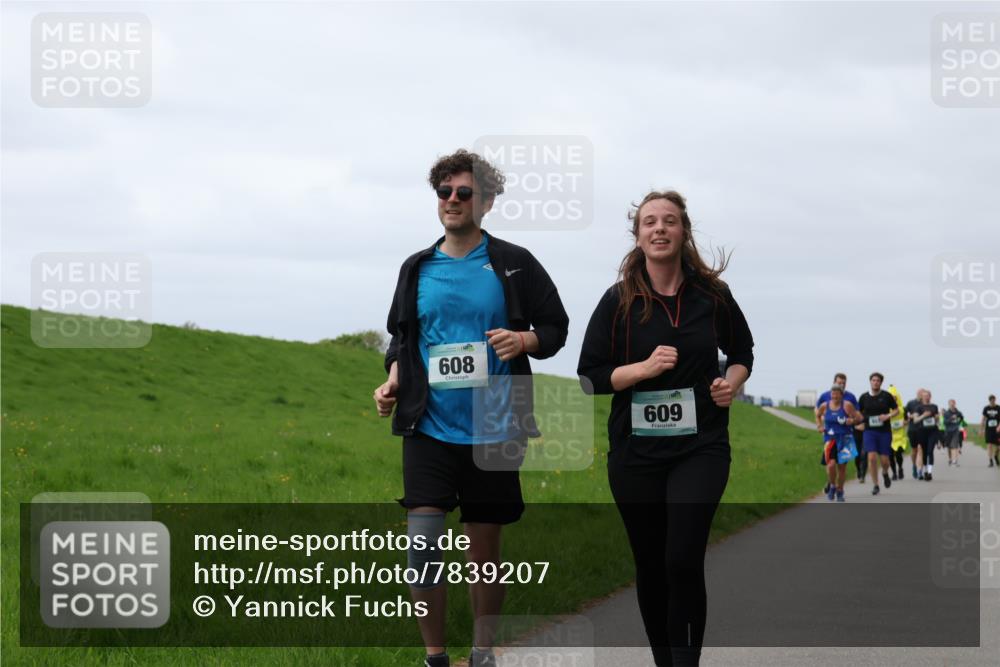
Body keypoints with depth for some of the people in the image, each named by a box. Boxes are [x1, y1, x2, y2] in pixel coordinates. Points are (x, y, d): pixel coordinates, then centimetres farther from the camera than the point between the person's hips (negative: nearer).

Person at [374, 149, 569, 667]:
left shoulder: (513, 265, 1)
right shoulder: (416, 269, 8)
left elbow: (556, 328, 5)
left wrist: (524, 340, -15)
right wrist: (393, 380, -1)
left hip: (492, 433, -1)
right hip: (430, 430, 1)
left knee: (484, 552, 7)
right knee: (421, 546, -10)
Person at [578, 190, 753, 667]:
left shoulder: (712, 295, 0)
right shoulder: (618, 301, -2)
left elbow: (742, 350, 18)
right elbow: (589, 375, -2)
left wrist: (733, 380, -3)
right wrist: (643, 367, -17)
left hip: (700, 447, -1)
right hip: (635, 451, 1)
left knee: (683, 560, -16)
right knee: (650, 565, 10)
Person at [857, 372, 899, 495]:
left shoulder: (887, 396, 0)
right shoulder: (864, 397, 3)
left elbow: (896, 410, 6)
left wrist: (888, 416, -12)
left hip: (885, 431, 0)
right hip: (870, 431, 0)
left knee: (884, 460, 0)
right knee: (872, 457, -13)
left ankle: (885, 473, 36)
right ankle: (875, 485, -2)